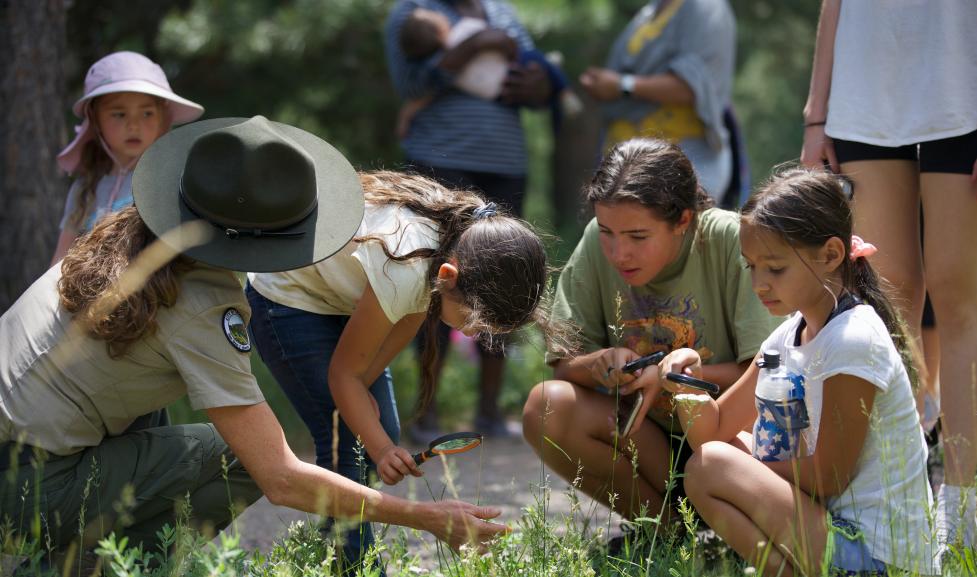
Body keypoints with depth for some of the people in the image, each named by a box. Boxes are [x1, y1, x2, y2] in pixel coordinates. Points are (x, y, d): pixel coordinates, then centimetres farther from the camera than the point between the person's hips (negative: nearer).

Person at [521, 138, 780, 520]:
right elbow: (563, 366, -2)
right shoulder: (596, 243, -6)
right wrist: (597, 364, -25)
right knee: (546, 407, -22)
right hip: (651, 439, 4)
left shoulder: (729, 240, -17)